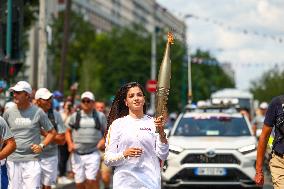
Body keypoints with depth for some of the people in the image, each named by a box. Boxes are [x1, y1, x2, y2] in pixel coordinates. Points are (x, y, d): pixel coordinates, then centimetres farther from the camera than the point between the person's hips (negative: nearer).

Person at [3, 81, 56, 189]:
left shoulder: (38, 112, -1)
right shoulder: (8, 113, 5)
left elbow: (51, 132, 6)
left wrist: (42, 145, -7)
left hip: (32, 160, -2)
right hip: (13, 160, 2)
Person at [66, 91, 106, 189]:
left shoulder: (100, 116, 6)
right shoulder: (75, 116, 7)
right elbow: (68, 131, 15)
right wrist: (70, 143, -2)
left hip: (93, 154, -2)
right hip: (77, 154, 2)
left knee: (91, 180, -15)